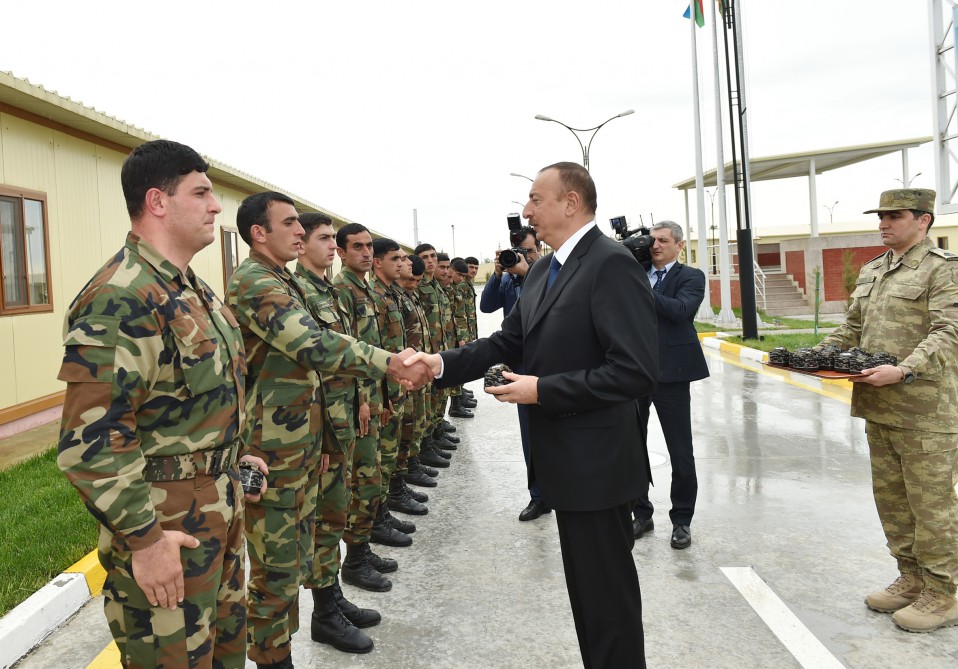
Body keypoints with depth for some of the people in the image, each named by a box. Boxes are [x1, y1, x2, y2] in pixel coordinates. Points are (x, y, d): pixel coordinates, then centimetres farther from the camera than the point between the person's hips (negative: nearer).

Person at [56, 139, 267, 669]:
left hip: (219, 507, 9)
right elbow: (91, 441, -26)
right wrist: (144, 539, -23)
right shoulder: (121, 298, -23)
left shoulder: (188, 288, 9)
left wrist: (234, 456, 19)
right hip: (166, 527, -9)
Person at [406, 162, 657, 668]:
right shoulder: (543, 270, 10)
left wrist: (542, 390, -22)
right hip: (565, 458, 9)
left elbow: (636, 371, -25)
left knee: (607, 592, 6)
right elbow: (508, 342, 9)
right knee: (584, 584, 22)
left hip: (596, 461, -9)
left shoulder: (611, 264, -19)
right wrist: (443, 364, -5)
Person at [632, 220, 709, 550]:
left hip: (670, 374, -4)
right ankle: (641, 513, 25)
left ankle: (681, 520, 19)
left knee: (680, 453, 4)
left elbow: (681, 309, -18)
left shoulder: (691, 277, 1)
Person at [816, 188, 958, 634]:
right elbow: (852, 329, 21)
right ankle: (911, 580, 30)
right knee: (890, 498, 15)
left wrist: (904, 371, -30)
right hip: (878, 407, 8)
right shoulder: (870, 272, 16)